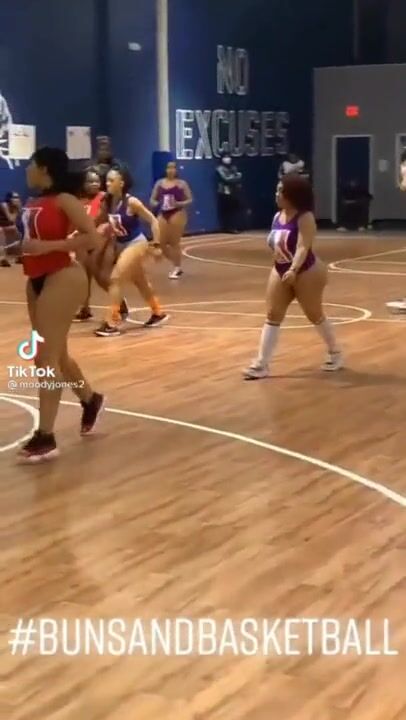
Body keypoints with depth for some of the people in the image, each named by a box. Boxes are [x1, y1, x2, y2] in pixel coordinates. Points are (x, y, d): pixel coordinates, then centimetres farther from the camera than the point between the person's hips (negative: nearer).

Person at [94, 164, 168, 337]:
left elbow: (153, 221, -15)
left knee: (115, 279, -18)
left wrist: (156, 245, -14)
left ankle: (112, 323, -15)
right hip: (121, 245, 7)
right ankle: (158, 313, 42)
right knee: (141, 282, 22)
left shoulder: (132, 202, -22)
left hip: (136, 244, -7)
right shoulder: (107, 202, -6)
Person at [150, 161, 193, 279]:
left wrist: (179, 204, -18)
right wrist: (155, 204, -9)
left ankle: (177, 268, 9)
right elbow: (152, 199, 14)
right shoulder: (159, 183, 10)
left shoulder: (182, 184, -1)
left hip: (178, 214, -5)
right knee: (161, 243, 1)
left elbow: (190, 200, -2)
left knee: (174, 243, -4)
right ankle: (176, 265, 21)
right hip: (163, 214, 5)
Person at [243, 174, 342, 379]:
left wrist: (293, 270, -45)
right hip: (280, 271, 7)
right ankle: (261, 364, -2)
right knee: (273, 316, -1)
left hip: (306, 272, -7)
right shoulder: (277, 217, 4)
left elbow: (303, 248, -31)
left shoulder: (305, 218, -19)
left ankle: (335, 353, 30)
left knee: (315, 315, 7)